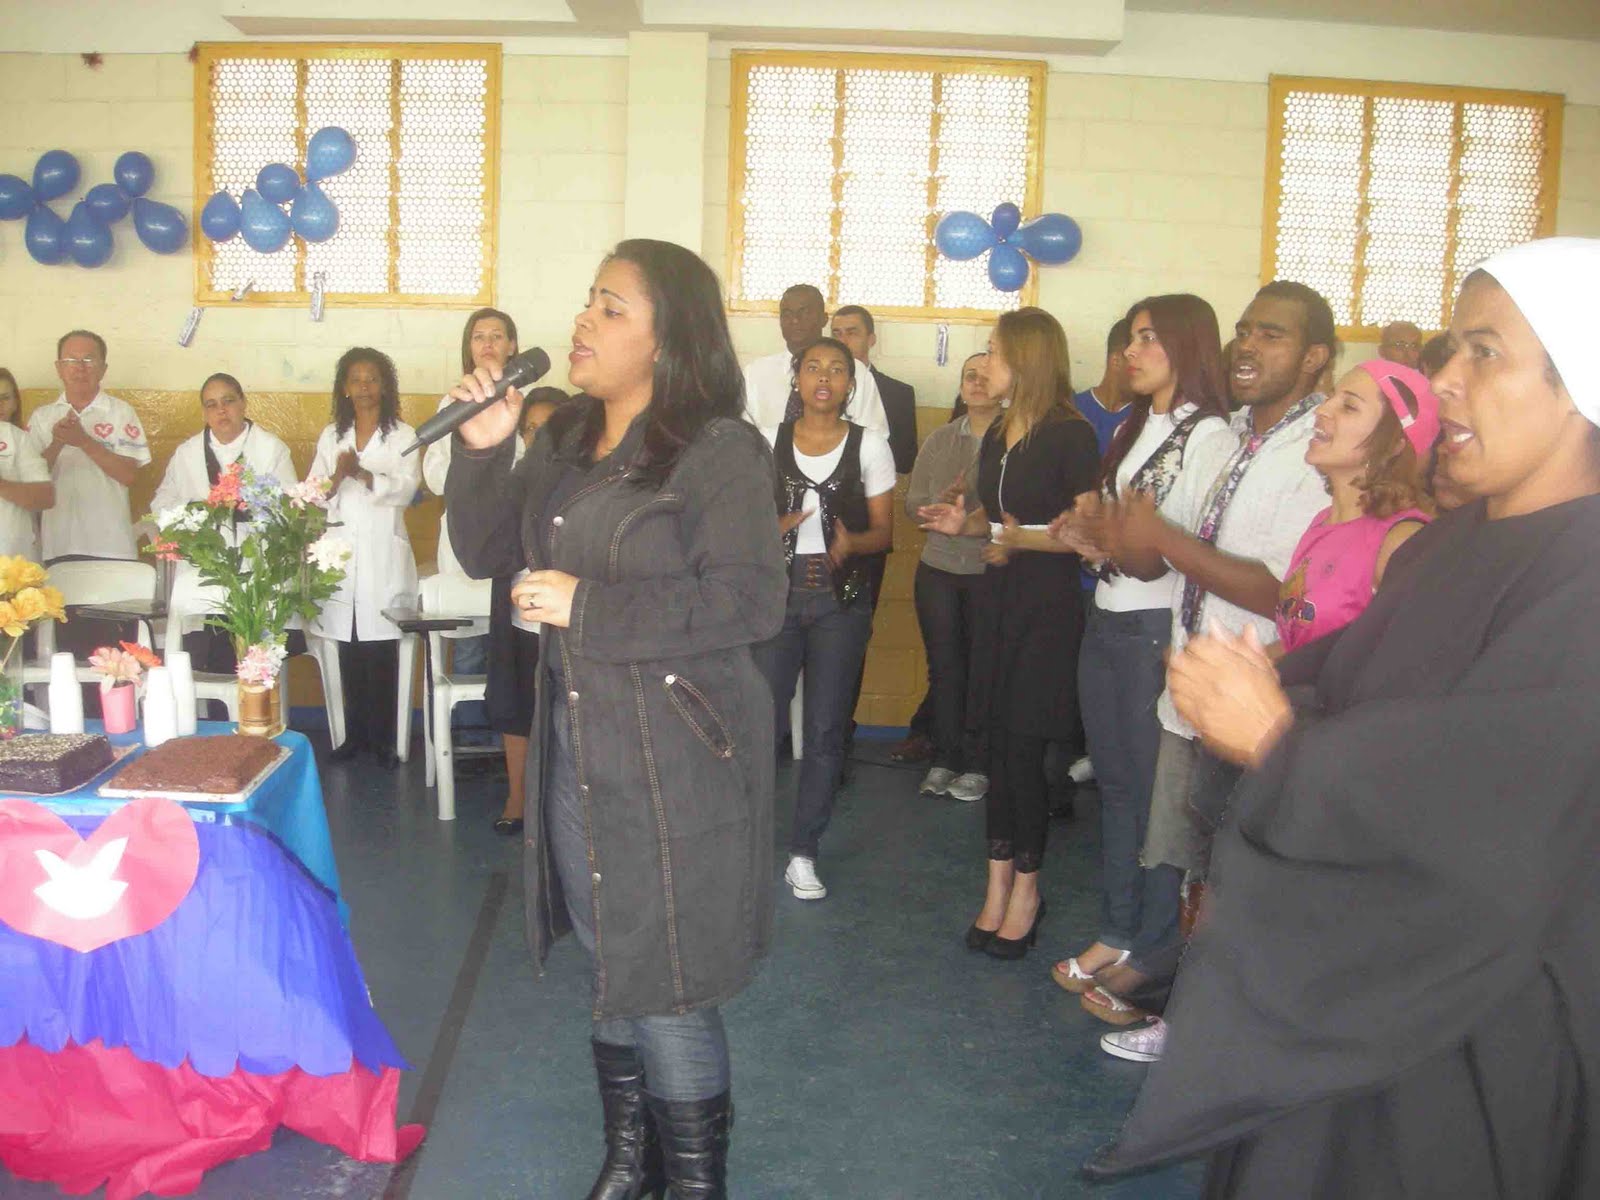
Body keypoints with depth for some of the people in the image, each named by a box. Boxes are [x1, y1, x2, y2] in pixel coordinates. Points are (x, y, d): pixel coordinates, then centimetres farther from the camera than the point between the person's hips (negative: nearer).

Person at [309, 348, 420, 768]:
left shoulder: (402, 435, 6)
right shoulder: (331, 436, 16)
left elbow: (405, 488, -8)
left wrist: (362, 474, -23)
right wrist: (336, 477, -13)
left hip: (383, 556, -3)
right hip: (339, 555, 3)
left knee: (382, 652, -5)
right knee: (348, 653, 2)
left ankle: (382, 738, 2)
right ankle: (354, 734, 11)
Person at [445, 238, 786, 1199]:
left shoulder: (720, 451, -14)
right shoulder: (566, 441, 9)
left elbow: (751, 604, -22)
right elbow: (487, 553, 12)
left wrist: (586, 604, -21)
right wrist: (482, 448, -5)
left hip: (675, 759, -7)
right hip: (575, 745, 7)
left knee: (666, 989, 2)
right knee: (610, 969, 20)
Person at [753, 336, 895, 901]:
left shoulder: (870, 446, 1)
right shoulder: (769, 442, 4)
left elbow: (882, 532, 2)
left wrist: (851, 542, -20)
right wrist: (776, 528, -15)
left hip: (841, 600, 0)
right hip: (777, 593, 0)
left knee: (824, 731, 4)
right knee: (761, 721, -3)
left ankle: (804, 853, 17)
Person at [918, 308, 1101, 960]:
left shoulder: (1071, 435, -11)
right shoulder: (997, 434, 13)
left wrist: (1020, 537, -25)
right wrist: (963, 521, 3)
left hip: (1049, 606, -7)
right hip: (1000, 596, 7)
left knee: (1023, 746, -2)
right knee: (998, 741, 9)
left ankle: (1025, 887, 15)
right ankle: (1000, 882, 18)